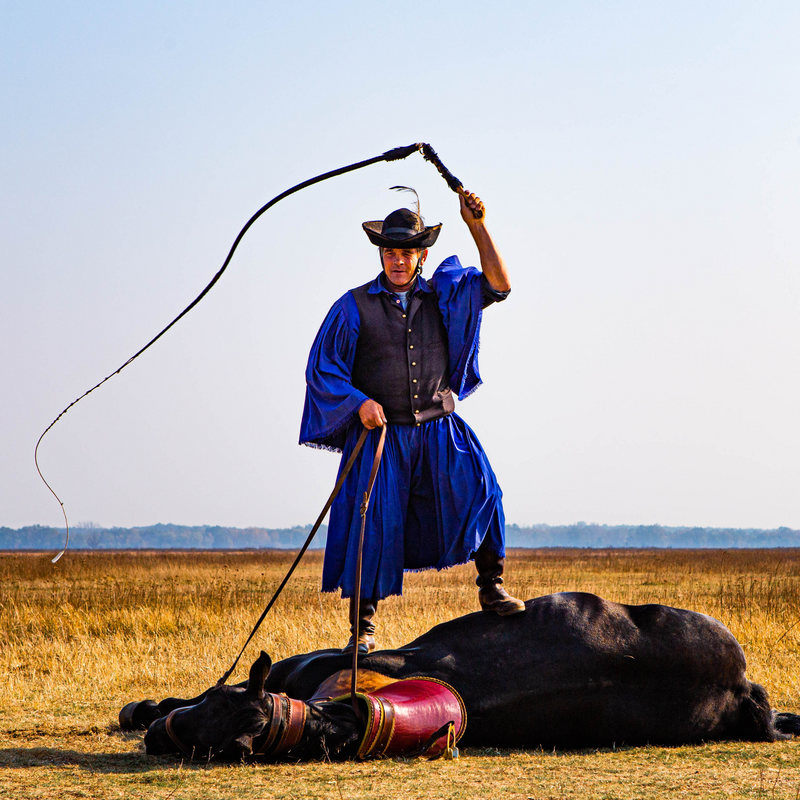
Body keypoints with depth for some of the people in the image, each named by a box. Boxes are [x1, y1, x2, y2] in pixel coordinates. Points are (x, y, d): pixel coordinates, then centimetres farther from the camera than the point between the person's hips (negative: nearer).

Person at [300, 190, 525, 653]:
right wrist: (359, 401, -10)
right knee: (373, 521, -6)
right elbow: (322, 368, 6)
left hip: (438, 430, 2)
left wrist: (478, 228, -9)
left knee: (478, 488, -20)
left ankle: (492, 587, -8)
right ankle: (363, 624, 6)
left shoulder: (444, 296, 10)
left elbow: (498, 285, 0)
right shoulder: (354, 307, 4)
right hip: (379, 435, -1)